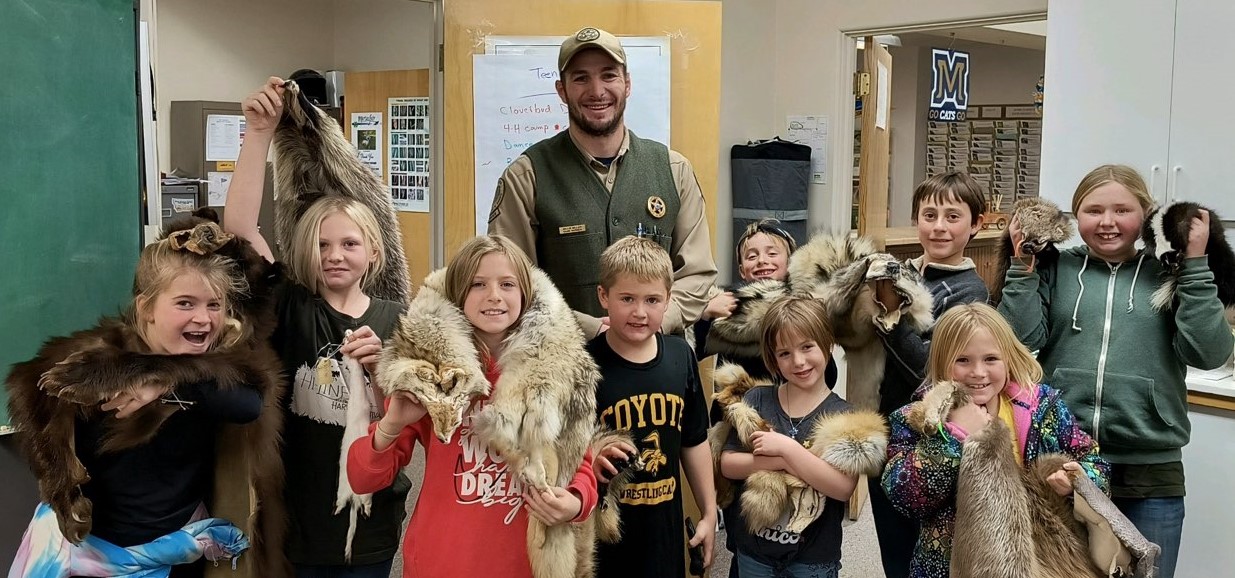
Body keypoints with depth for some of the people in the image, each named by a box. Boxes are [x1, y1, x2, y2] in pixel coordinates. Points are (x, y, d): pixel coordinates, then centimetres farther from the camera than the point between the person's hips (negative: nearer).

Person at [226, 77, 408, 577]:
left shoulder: (394, 320, -2)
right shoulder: (291, 310, -5)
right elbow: (238, 227, -17)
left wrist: (380, 367, -21)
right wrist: (259, 132, -22)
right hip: (299, 516, -1)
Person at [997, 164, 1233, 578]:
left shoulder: (1169, 275, 3)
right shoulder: (1055, 269, 3)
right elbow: (1020, 340, -6)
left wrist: (1195, 265, -10)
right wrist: (1022, 267, -10)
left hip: (1151, 473, 0)